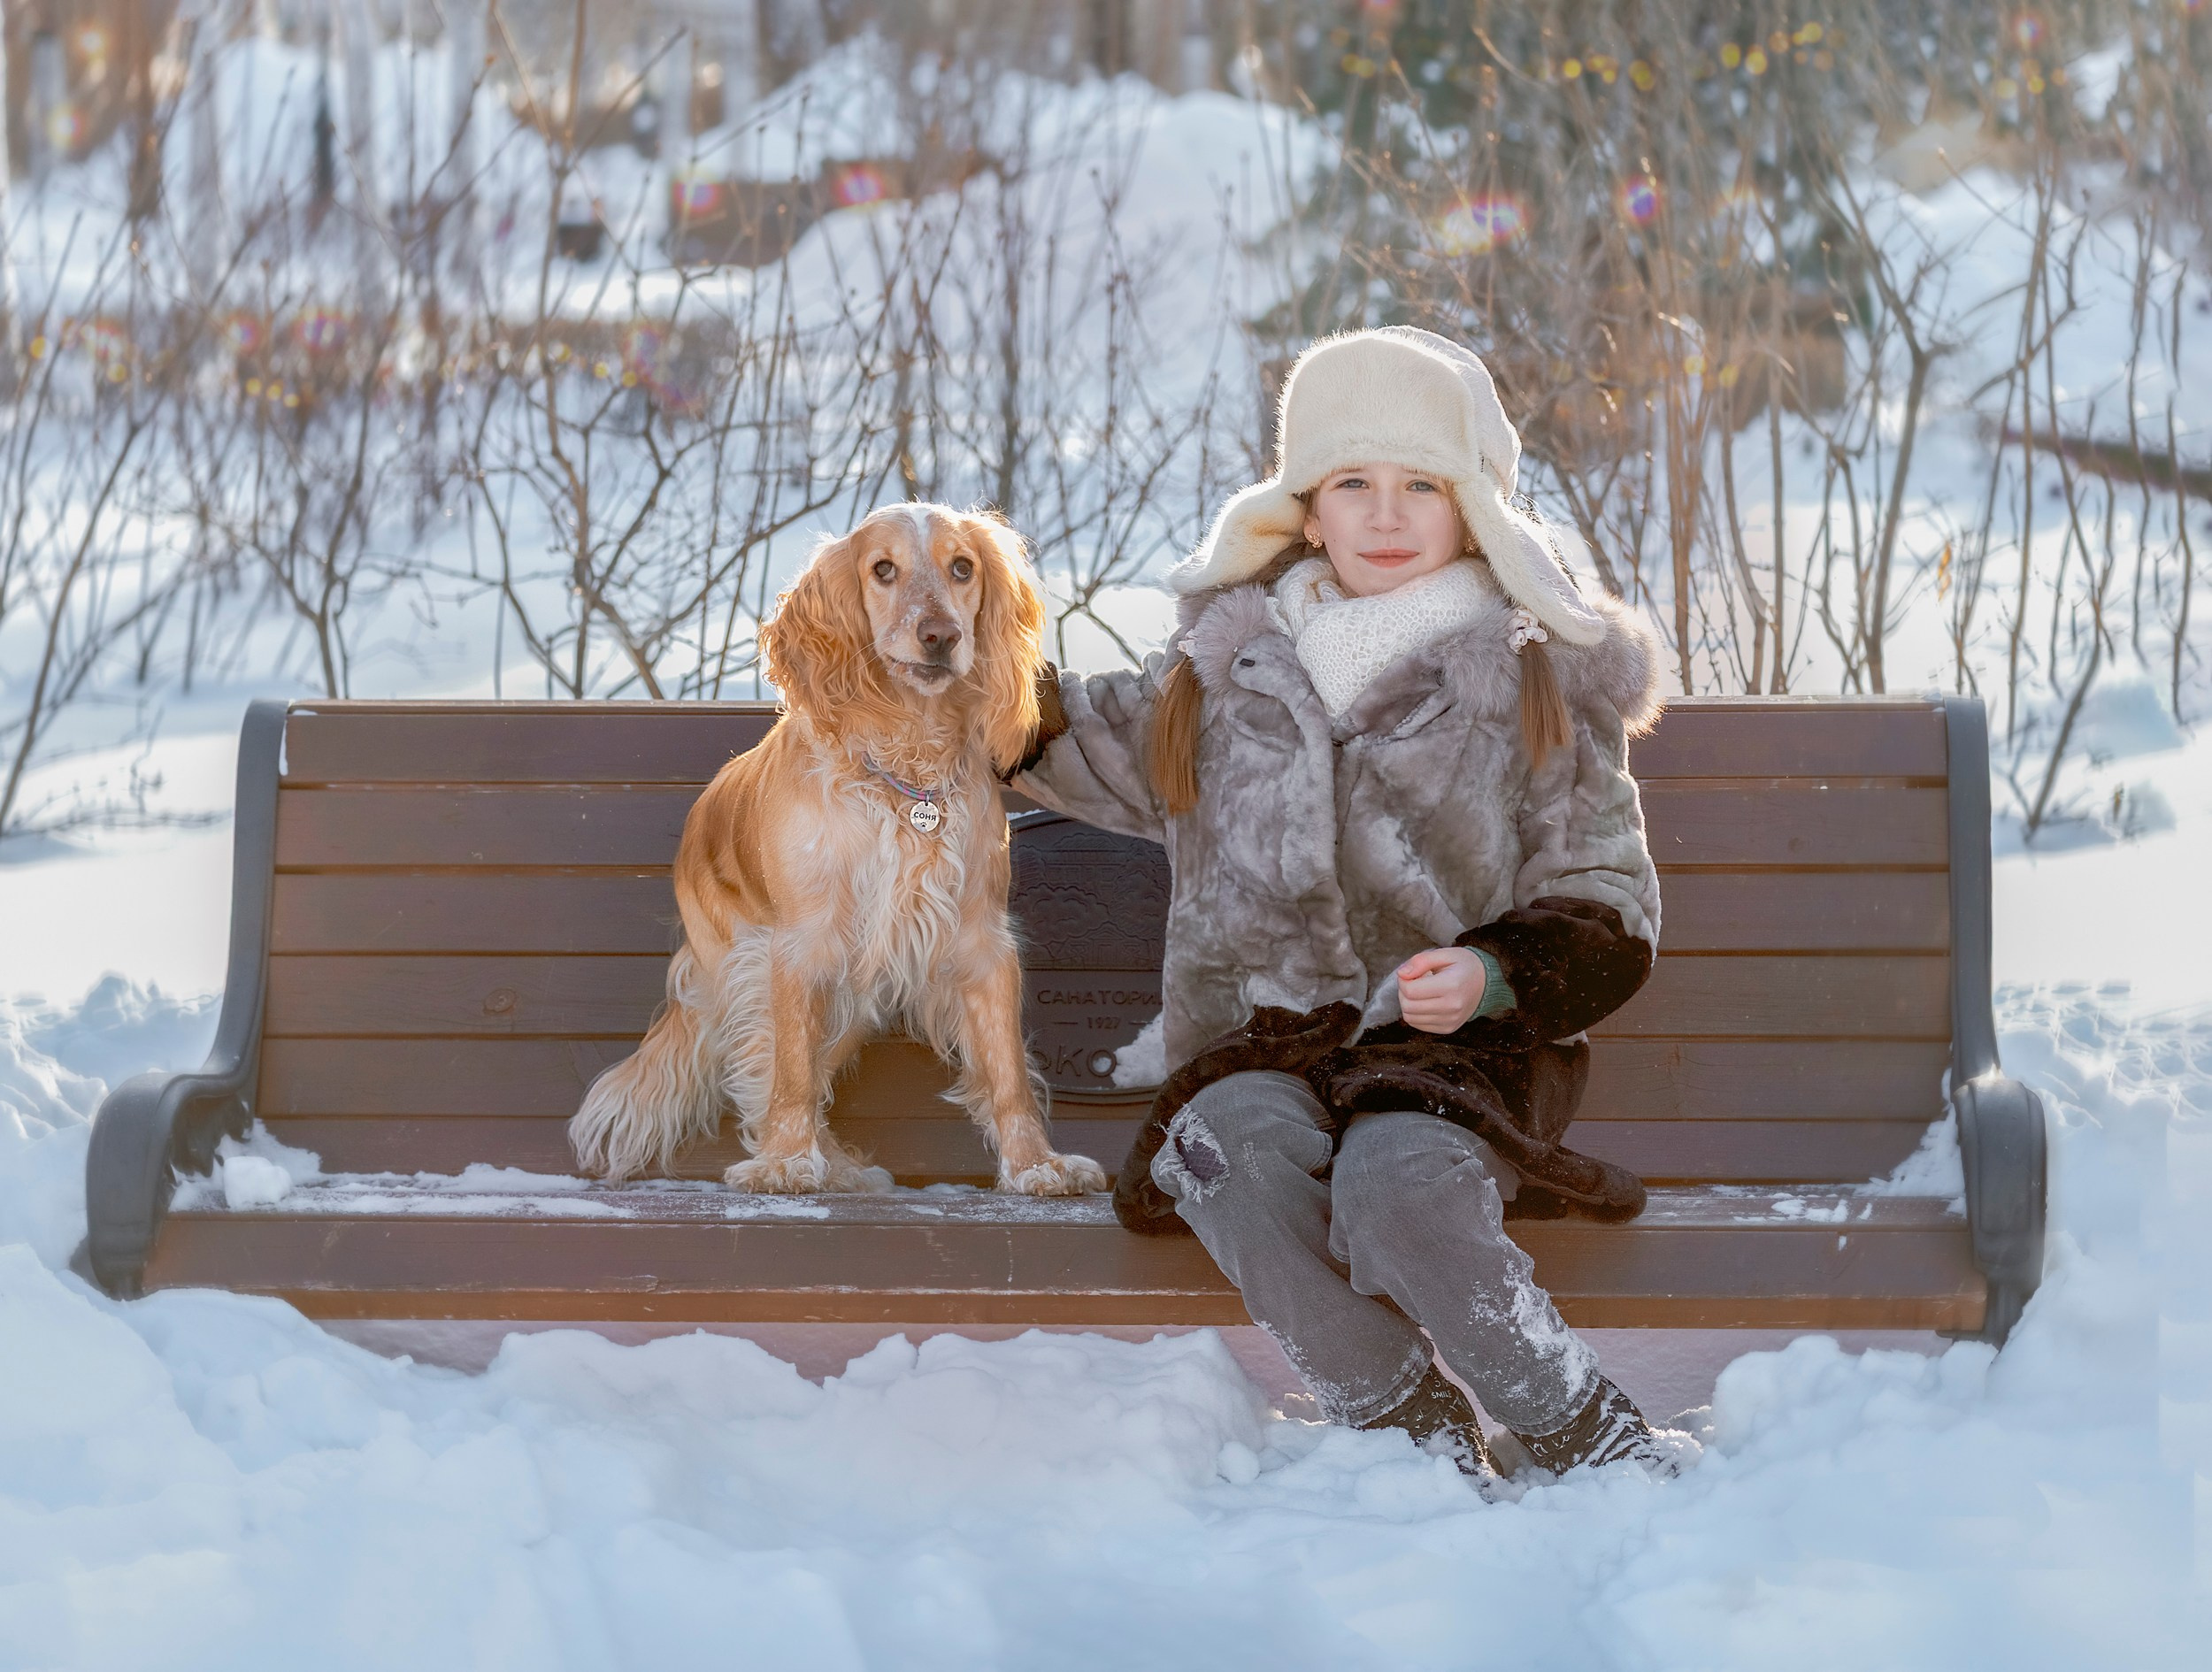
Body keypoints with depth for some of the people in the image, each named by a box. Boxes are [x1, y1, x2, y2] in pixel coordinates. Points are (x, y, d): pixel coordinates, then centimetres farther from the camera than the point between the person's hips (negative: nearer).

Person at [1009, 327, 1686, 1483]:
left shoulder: (1542, 681, 8)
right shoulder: (1230, 660, 14)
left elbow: (1607, 916, 9)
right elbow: (1128, 761, 34)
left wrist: (1496, 975, -10)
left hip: (1456, 1050, -2)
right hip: (1260, 1051, 3)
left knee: (1396, 1188, -36)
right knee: (1231, 1147, -34)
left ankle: (1583, 1435, -23)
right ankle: (1416, 1428, -27)